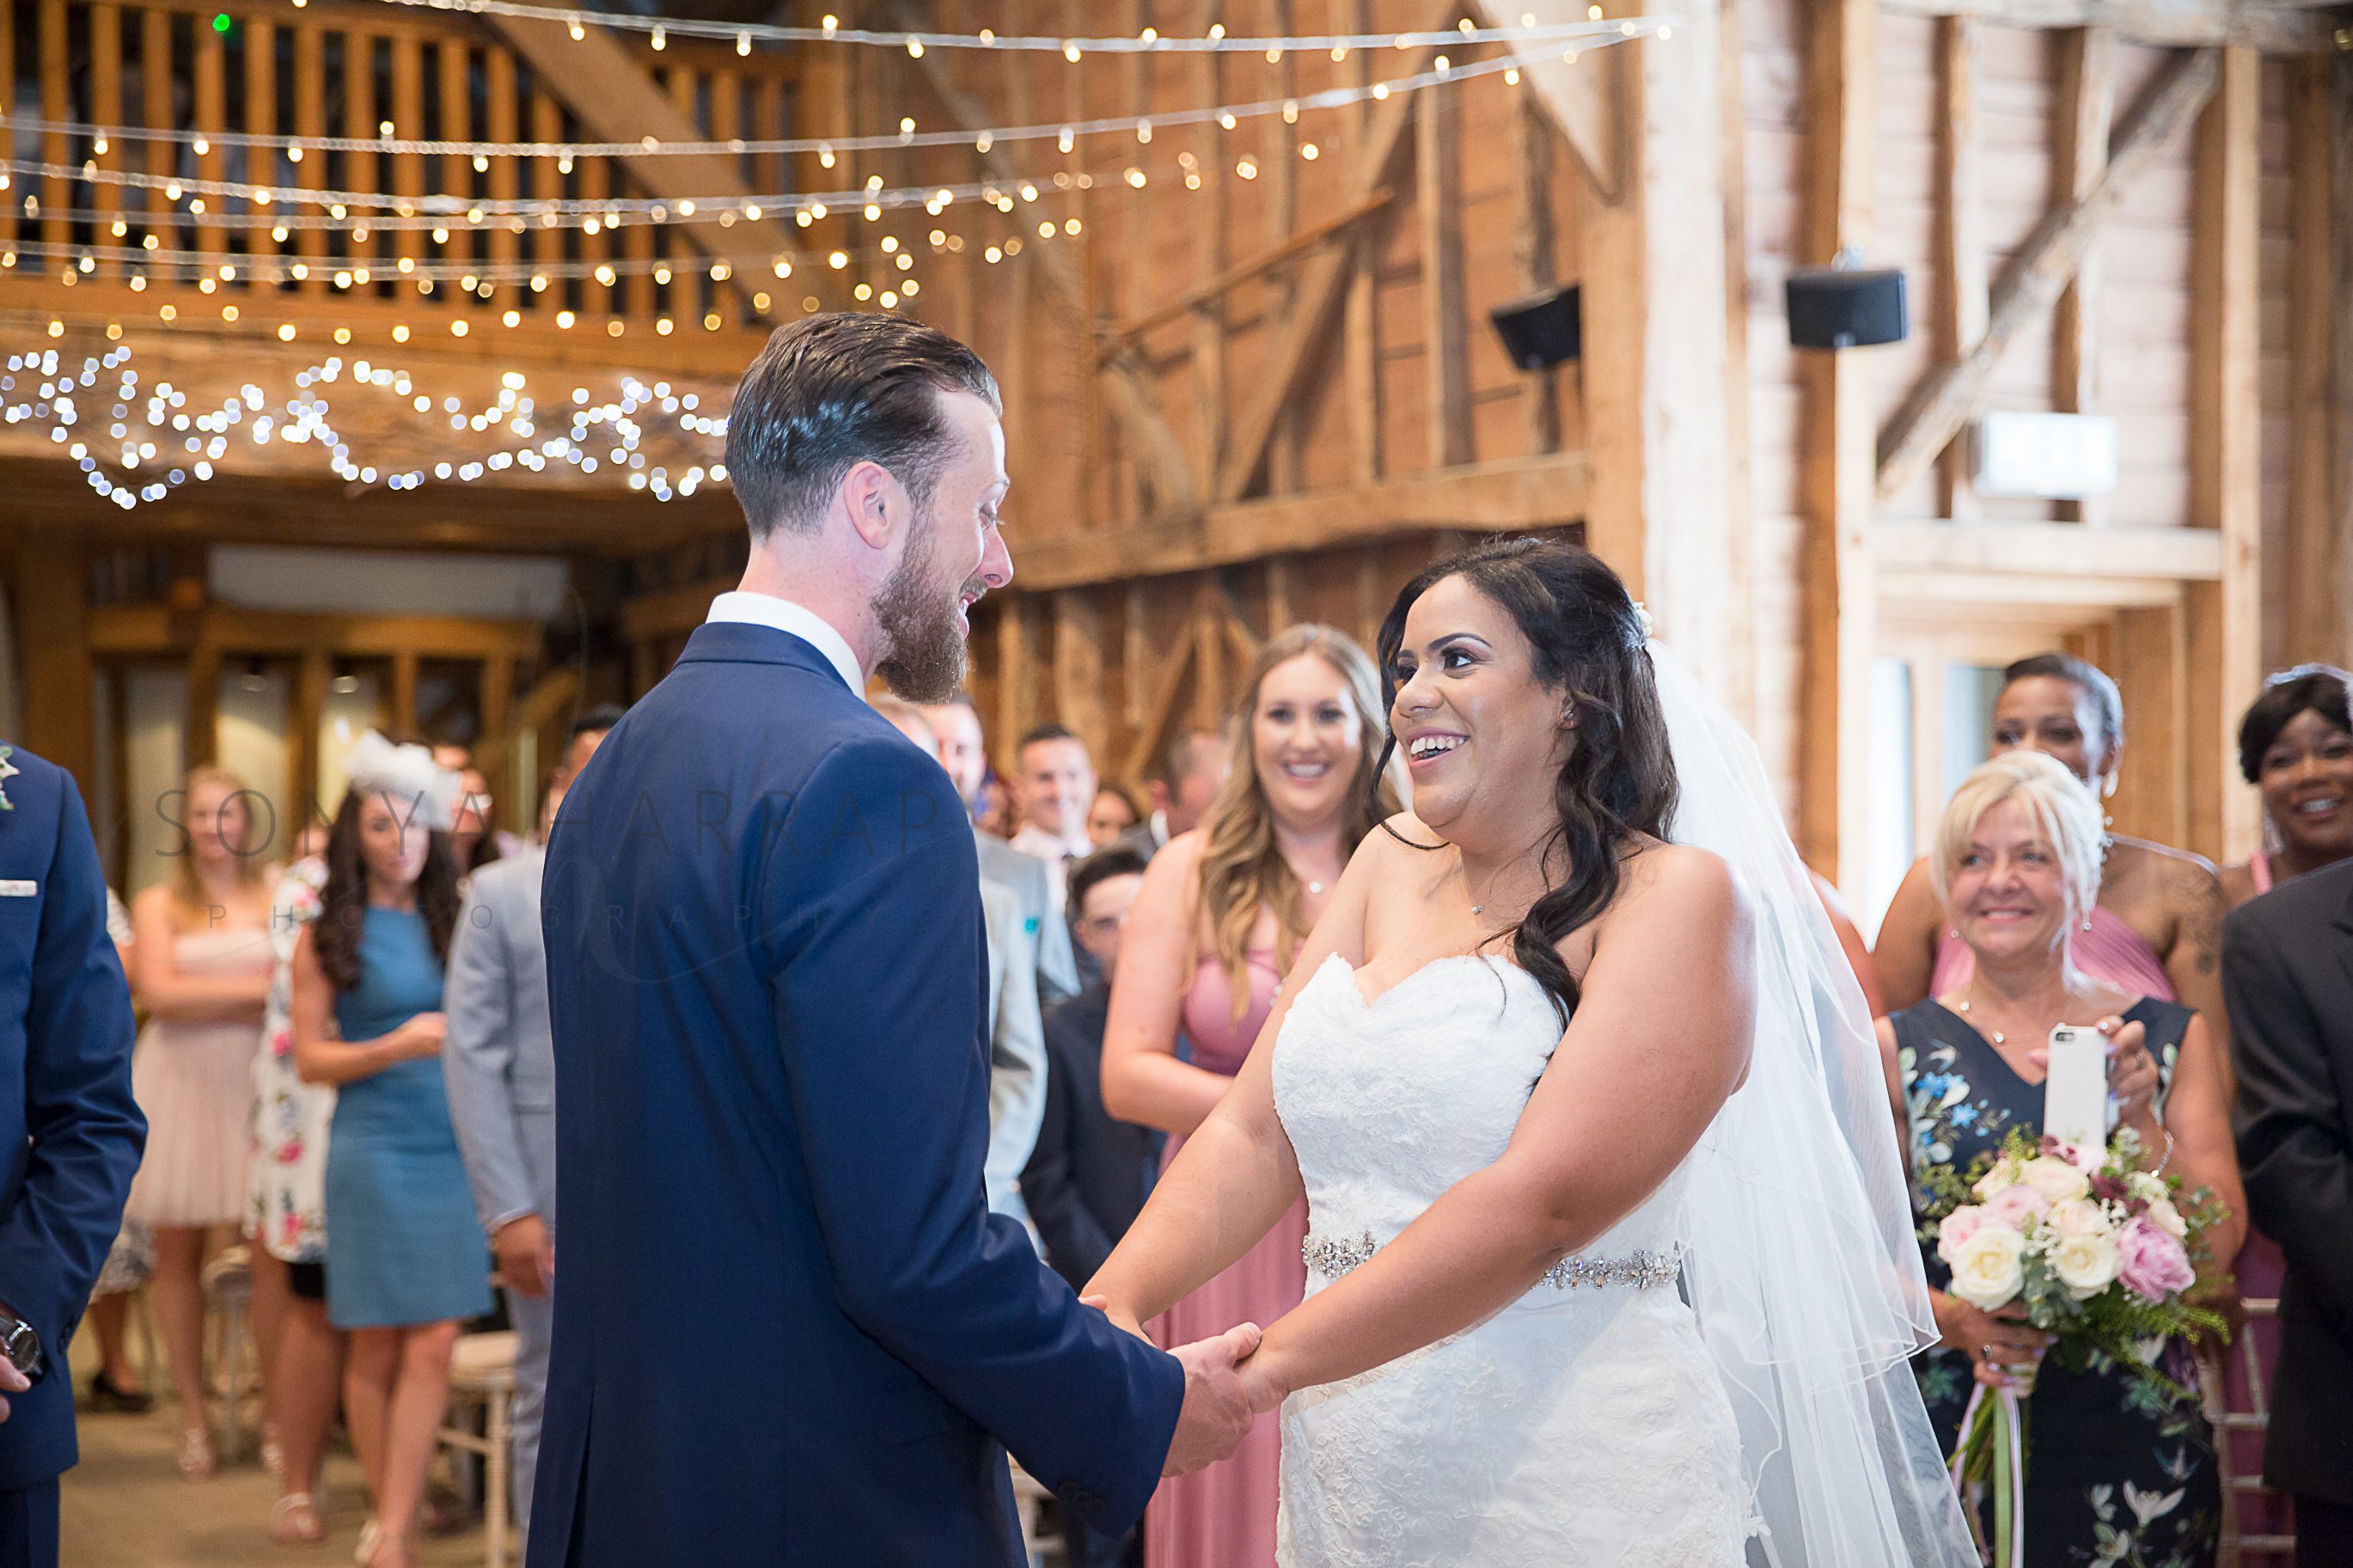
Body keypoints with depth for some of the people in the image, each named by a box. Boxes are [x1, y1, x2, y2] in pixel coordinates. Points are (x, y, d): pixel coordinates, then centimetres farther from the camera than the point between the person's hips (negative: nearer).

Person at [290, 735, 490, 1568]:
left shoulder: (450, 922, 11)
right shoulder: (329, 936, 1)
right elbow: (310, 1059, -1)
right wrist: (397, 1046, -14)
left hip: (454, 1150, 3)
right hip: (374, 1151, -3)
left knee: (434, 1348, -5)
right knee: (376, 1347, 5)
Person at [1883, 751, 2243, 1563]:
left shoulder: (2172, 1039, 6)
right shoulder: (1898, 1048, 2)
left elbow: (2217, 1247, -1)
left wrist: (2140, 1120, -14)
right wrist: (1953, 1319, -18)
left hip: (2134, 1441, 1)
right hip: (1953, 1433, -1)